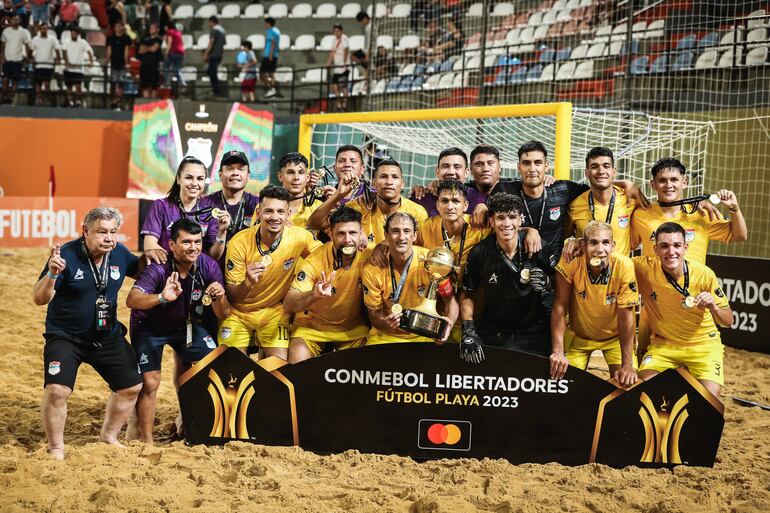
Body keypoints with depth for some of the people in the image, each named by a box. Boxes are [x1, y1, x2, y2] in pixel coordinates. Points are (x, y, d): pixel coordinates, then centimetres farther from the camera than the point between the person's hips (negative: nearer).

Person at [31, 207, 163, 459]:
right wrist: (51, 274, -42)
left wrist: (146, 258, -3)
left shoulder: (119, 253, -3)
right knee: (57, 390, -22)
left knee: (132, 386, 11)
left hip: (108, 337, 6)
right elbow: (39, 299, -22)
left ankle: (108, 436, 32)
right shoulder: (67, 255, -20)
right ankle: (56, 448, -3)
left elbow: (136, 270, 20)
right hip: (65, 337, -5)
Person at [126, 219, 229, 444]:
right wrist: (161, 298, -65)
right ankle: (146, 442, 4)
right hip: (149, 326, -4)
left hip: (187, 324, 4)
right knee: (149, 383, -12)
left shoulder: (208, 266, -19)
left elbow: (223, 315, -15)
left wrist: (220, 297, -38)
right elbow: (131, 300, -47)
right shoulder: (158, 269, -31)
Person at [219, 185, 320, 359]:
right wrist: (248, 282, -34)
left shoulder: (299, 237, -16)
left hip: (274, 311, 1)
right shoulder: (240, 242, -19)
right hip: (238, 312, -1)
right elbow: (232, 297, -13)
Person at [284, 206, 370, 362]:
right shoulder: (315, 260, -20)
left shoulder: (368, 257, -15)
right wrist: (314, 294, -45)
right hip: (312, 325, -2)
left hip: (353, 327, 2)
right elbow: (287, 306, -27)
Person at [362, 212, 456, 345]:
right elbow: (374, 313, -2)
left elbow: (450, 299, -2)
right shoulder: (372, 270, -9)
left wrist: (449, 322, -24)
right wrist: (385, 323, -26)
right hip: (385, 336, 0)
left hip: (425, 336, 0)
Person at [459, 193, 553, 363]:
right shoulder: (479, 253, -8)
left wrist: (544, 283, -23)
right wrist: (468, 331, -8)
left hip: (534, 331, 0)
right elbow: (466, 295, 2)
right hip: (493, 334, 0)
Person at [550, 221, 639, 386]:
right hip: (578, 334, 0)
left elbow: (626, 316, -23)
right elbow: (559, 307, -21)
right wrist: (558, 352, -28)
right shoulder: (571, 262, -27)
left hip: (614, 335, 0)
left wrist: (627, 365, -24)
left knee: (626, 382, -14)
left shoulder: (624, 266, -27)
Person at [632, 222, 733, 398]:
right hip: (663, 344, 1)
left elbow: (728, 321, -11)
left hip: (703, 344, -1)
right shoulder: (644, 268, -16)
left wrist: (713, 307, -32)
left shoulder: (704, 274, -17)